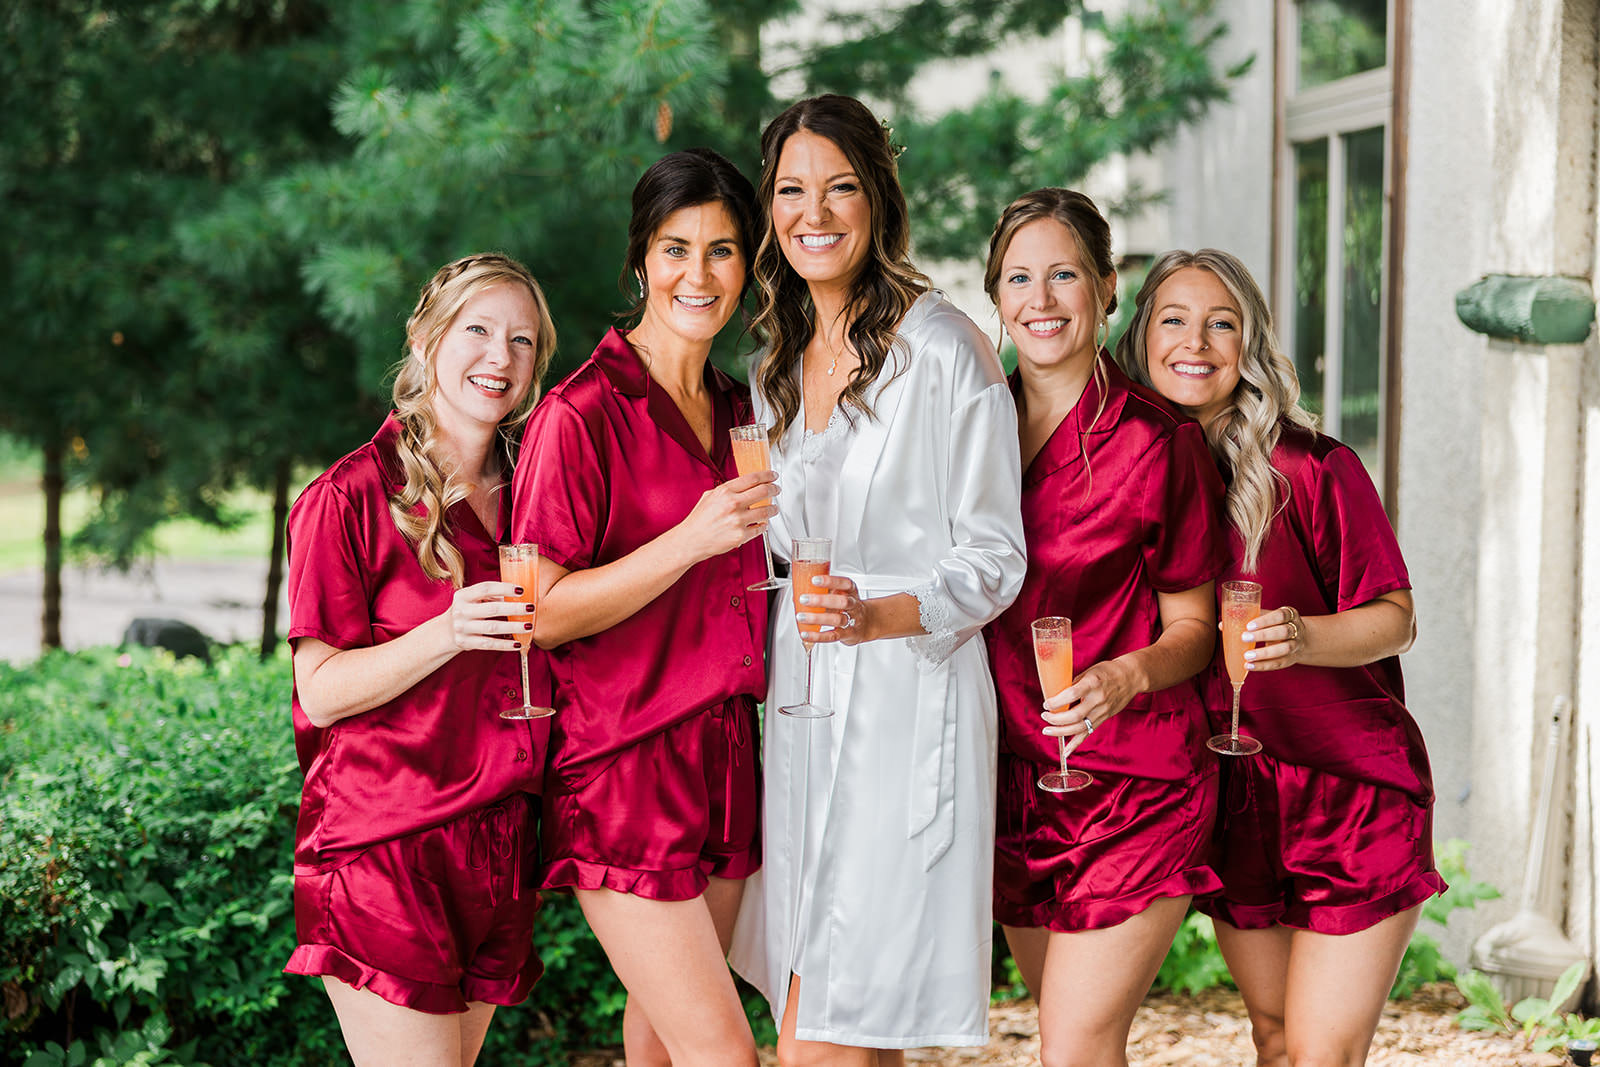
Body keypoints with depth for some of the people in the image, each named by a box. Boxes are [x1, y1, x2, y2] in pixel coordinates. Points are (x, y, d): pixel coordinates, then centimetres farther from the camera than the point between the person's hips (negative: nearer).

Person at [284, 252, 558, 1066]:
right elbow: (321, 690, -10)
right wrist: (447, 634, -23)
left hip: (499, 844, 6)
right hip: (385, 846, -6)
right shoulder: (351, 497, -7)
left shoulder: (522, 497, 13)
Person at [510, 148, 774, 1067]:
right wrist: (689, 540, -22)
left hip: (723, 765, 7)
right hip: (622, 774, -7)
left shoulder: (739, 412, 13)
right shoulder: (581, 415, -10)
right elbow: (543, 615, -14)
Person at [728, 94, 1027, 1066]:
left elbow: (993, 561, -8)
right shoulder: (781, 366, 15)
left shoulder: (943, 348, -8)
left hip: (910, 703, -7)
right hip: (802, 704, 7)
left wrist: (877, 617, -22)